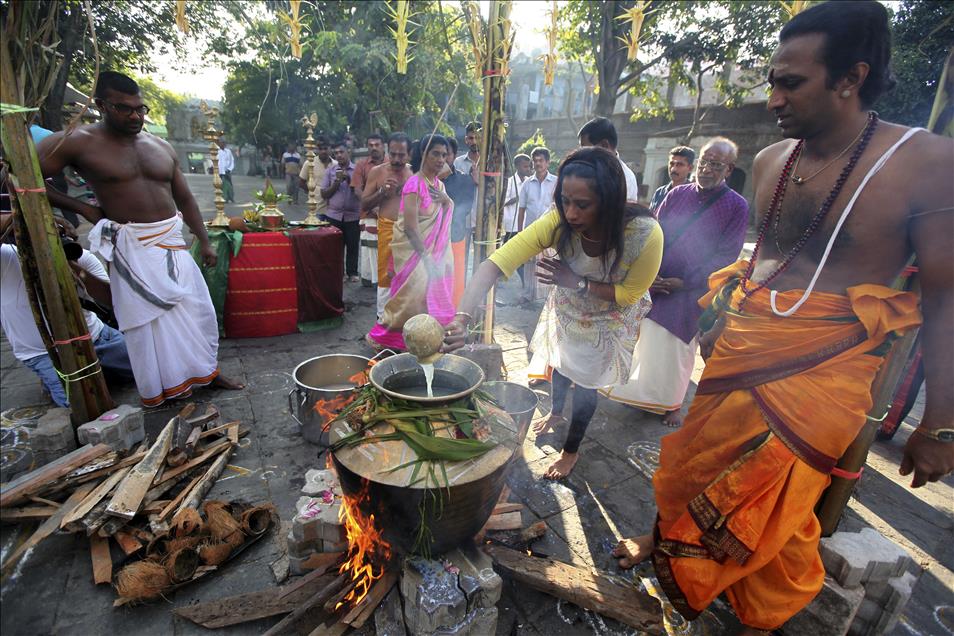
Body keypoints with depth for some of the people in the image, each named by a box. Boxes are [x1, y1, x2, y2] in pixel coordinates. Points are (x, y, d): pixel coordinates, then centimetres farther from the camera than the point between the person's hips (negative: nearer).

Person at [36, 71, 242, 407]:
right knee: (147, 319, 1)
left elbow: (185, 199, 13)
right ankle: (161, 390, 18)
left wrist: (204, 242, 9)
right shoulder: (78, 142, -4)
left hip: (173, 242, 4)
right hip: (132, 248, -4)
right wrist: (82, 208, -5)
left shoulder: (162, 147, 9)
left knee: (198, 309, 8)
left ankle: (206, 369, 26)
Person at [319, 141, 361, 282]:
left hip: (353, 215, -1)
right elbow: (324, 194, 4)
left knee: (353, 245, 3)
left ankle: (352, 272, 15)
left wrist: (349, 179, -13)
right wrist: (337, 182, -9)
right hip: (334, 215, 2)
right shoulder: (330, 171, 7)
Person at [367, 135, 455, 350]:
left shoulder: (439, 185, 10)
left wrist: (447, 202, -5)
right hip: (413, 249, -8)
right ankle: (383, 336, 6)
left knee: (434, 291, 9)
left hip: (433, 249, 8)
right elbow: (410, 227, -20)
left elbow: (444, 220, 15)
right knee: (416, 291, -10)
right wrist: (426, 257, -20)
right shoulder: (415, 183, -14)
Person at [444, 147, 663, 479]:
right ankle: (556, 411, 59)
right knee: (561, 364, 24)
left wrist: (577, 281, -33)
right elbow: (495, 263, -45)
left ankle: (572, 450, 39)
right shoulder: (558, 222, -36)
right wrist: (462, 318, -58)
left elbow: (629, 294, -22)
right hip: (568, 307, 3)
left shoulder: (646, 234, -39)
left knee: (586, 381, 10)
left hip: (611, 317, -2)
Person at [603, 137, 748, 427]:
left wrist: (684, 282, -15)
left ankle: (671, 403, 26)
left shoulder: (736, 207, -5)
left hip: (692, 292, -2)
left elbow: (725, 256, -8)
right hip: (655, 283, 3)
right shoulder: (677, 194, 3)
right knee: (646, 341, 10)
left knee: (677, 349, 7)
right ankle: (642, 392, 29)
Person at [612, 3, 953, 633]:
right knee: (694, 458, 16)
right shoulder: (770, 160, 3)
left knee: (775, 503, 8)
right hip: (743, 345, 5)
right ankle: (669, 538, 44)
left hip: (824, 366, -5)